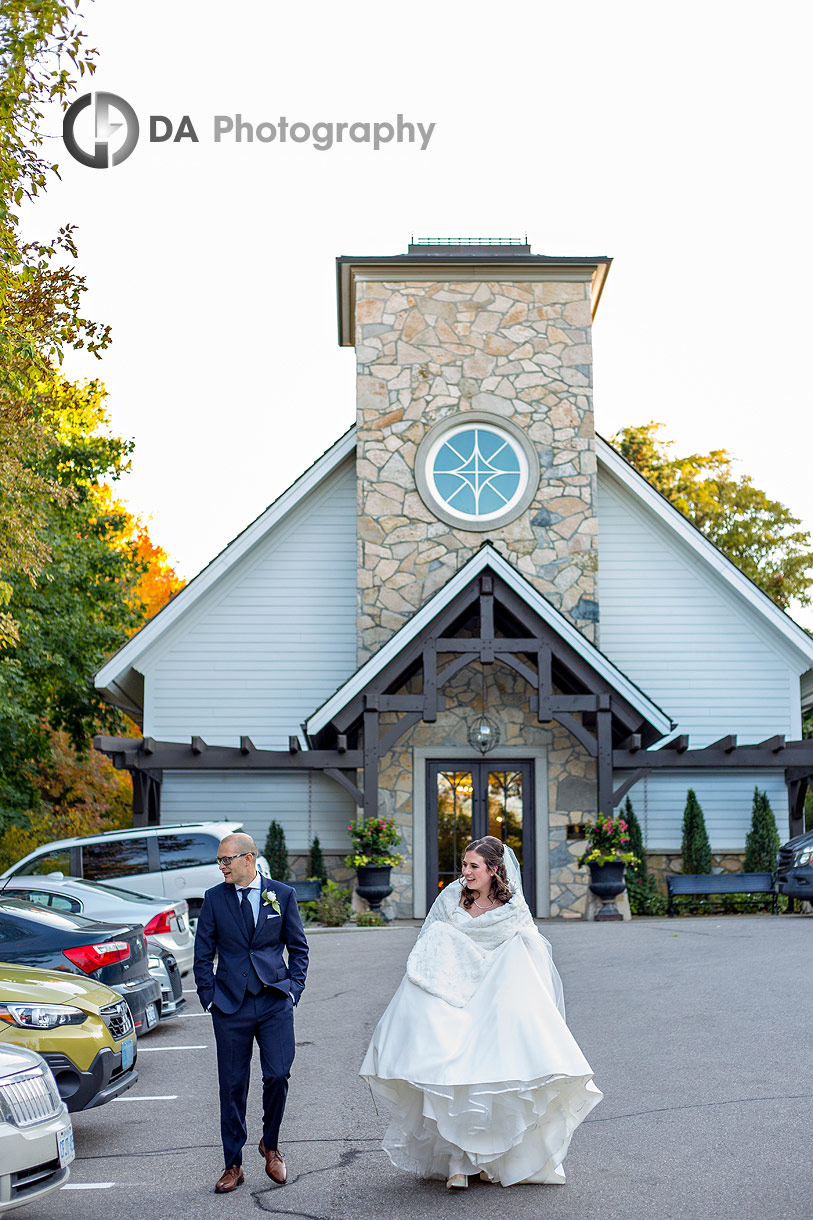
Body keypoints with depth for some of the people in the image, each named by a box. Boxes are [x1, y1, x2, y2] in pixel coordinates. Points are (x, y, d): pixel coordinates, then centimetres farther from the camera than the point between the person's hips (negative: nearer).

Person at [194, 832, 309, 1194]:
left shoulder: (282, 895, 3)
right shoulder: (214, 898, 4)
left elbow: (298, 947, 10)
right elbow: (203, 953, 8)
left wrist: (293, 989, 1)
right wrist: (209, 997, 0)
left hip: (275, 1002, 0)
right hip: (230, 1006, 1)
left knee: (277, 1075, -7)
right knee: (232, 1085, 4)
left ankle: (270, 1145, 19)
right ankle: (233, 1165, 15)